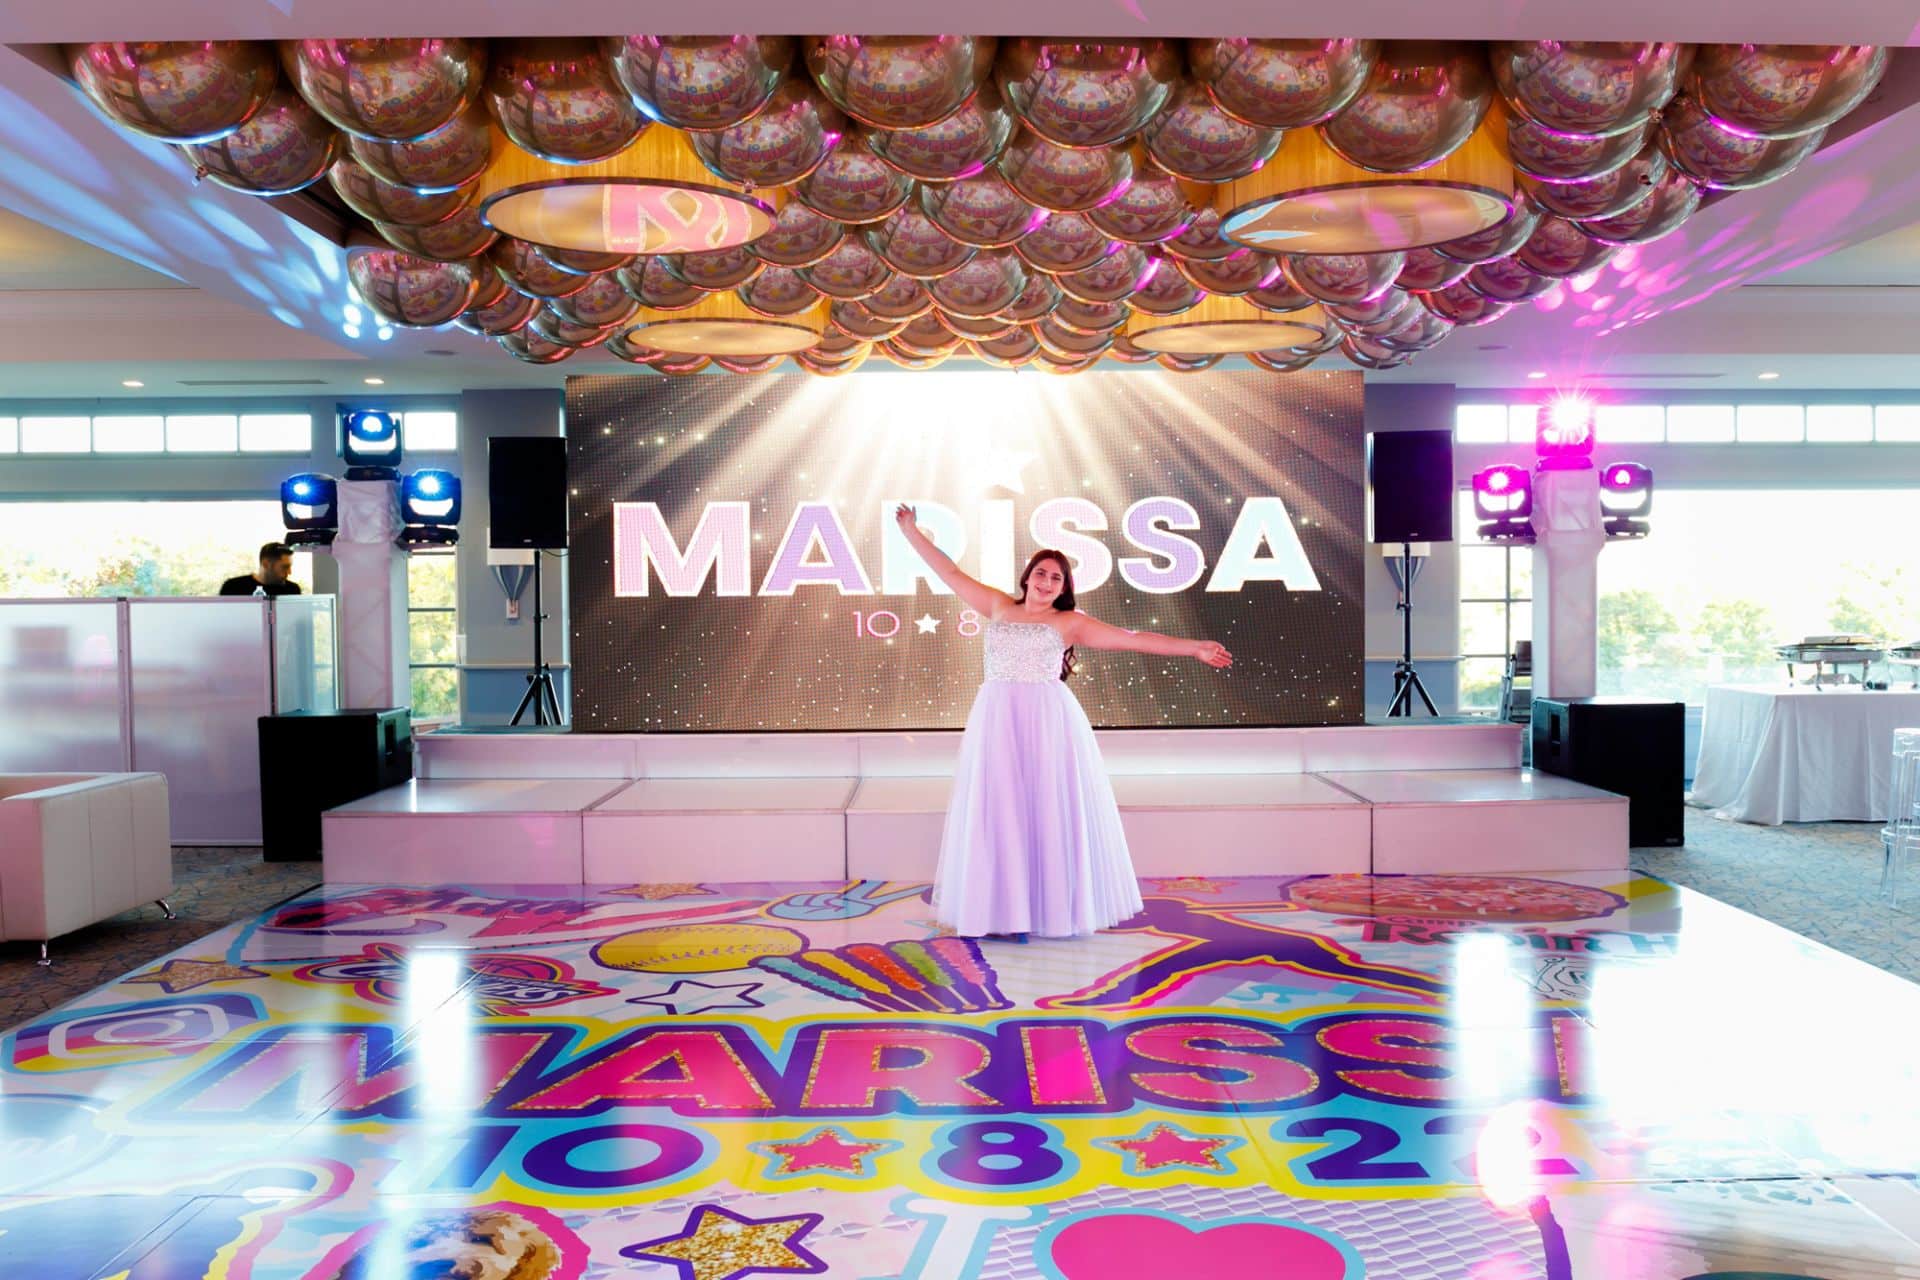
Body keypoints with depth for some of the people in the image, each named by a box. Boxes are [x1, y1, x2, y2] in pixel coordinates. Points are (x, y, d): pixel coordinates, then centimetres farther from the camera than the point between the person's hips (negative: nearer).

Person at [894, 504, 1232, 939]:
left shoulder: (1069, 622, 8)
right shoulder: (999, 607, 15)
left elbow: (1134, 639, 4)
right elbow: (950, 573, 19)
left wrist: (1194, 648, -1)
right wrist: (911, 531, 20)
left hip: (1049, 721, -2)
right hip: (997, 721, 2)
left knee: (1052, 809, -1)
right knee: (998, 810, 0)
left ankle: (1057, 905, 6)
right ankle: (1003, 906, 6)